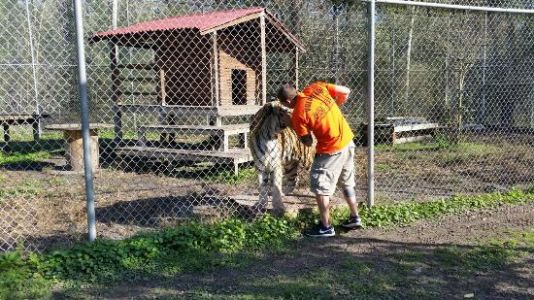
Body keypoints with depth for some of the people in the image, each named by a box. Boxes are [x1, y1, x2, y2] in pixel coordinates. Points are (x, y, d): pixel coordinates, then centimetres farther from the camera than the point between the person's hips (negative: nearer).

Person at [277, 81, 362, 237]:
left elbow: (308, 142, -7)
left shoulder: (298, 115, -18)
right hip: (348, 141, 8)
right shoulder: (316, 87, -4)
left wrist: (295, 126, 8)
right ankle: (355, 218, 34)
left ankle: (326, 227, 13)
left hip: (331, 150, -8)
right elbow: (345, 92, 3)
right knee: (347, 182, 22)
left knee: (320, 187, 7)